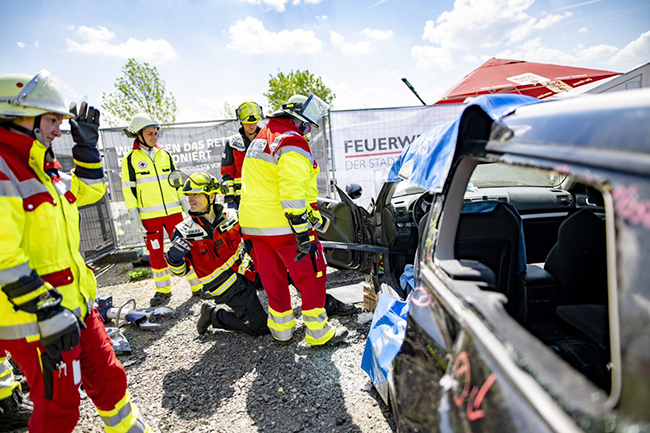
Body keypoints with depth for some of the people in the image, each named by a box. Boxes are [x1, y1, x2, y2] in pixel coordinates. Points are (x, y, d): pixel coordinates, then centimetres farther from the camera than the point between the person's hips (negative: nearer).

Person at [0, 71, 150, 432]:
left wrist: (87, 144, 12)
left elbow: (90, 190, 24)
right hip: (34, 322, -8)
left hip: (78, 307, 9)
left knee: (109, 378, 19)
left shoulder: (45, 168, 11)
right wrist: (48, 312, -23)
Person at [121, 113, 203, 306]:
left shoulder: (165, 154, 11)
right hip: (149, 216, -2)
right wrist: (134, 217, -7)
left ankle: (198, 286, 10)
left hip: (173, 212, 2)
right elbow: (128, 190, -1)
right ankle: (163, 290, 22)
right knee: (156, 253, 7)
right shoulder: (130, 159, 0)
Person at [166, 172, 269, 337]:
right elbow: (180, 271, 1)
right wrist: (174, 258, -21)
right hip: (228, 287, -4)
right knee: (261, 327, -9)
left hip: (246, 272, 4)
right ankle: (213, 314, 10)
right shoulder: (183, 231, -6)